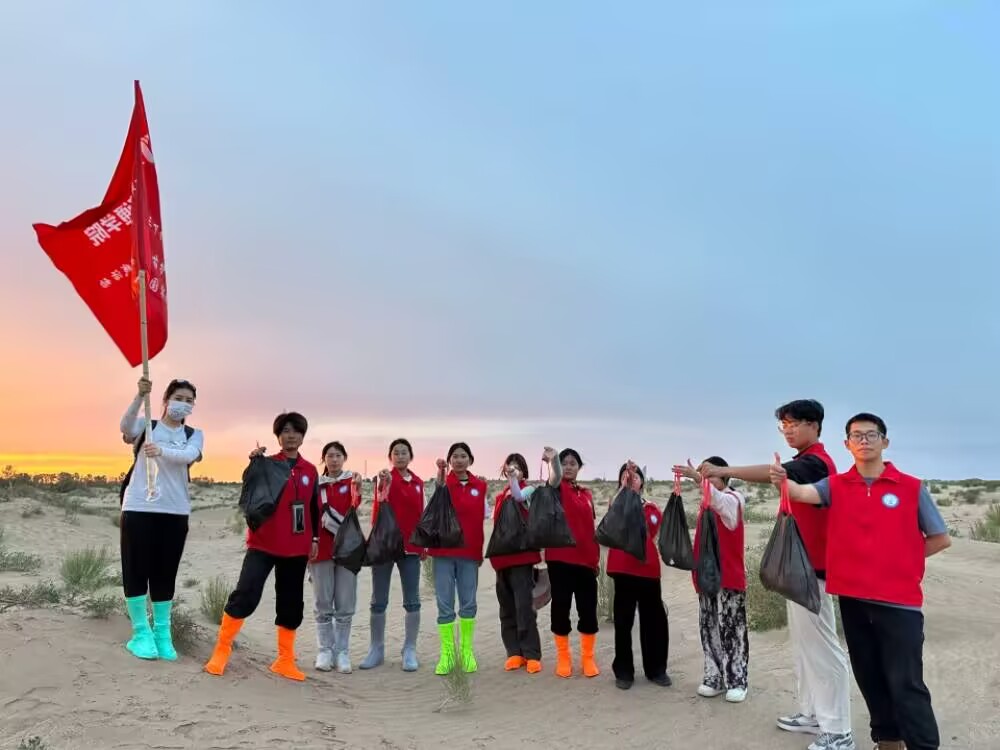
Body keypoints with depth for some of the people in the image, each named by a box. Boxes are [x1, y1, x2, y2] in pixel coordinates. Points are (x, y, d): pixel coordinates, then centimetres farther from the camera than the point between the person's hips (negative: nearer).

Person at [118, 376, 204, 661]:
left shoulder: (194, 434, 7)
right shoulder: (146, 426, 3)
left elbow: (188, 456, -15)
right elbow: (125, 427, -20)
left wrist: (161, 450, -36)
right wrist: (140, 396, -37)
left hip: (175, 511, 2)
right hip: (138, 508, -2)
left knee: (165, 573, 6)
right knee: (136, 569, 0)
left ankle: (162, 633, 15)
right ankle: (141, 633, 12)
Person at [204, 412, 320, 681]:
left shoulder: (311, 471, 7)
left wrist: (315, 538, 10)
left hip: (296, 548, 4)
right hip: (263, 544, -4)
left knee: (291, 603, 9)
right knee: (245, 595, -10)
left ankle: (285, 661, 21)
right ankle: (222, 649, 10)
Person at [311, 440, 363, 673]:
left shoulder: (351, 481, 1)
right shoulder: (316, 484, 5)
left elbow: (354, 507, -19)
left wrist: (357, 490, -39)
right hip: (321, 548, 1)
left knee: (345, 605, 3)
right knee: (323, 604, 6)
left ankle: (342, 652, 11)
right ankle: (325, 651, 14)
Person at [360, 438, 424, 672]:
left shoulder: (418, 482, 10)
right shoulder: (385, 477, -5)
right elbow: (379, 506, -25)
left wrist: (423, 543, 13)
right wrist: (383, 487, -45)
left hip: (410, 546, 3)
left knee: (412, 601, 3)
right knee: (379, 601, 6)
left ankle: (410, 650, 14)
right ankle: (377, 649, 19)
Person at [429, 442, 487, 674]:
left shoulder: (480, 486, 6)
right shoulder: (444, 482, 0)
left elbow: (480, 519, 10)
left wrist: (481, 550, 7)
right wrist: (440, 471, -38)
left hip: (469, 551, 2)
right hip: (443, 551, -2)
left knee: (468, 603, 7)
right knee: (445, 605, 1)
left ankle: (467, 650, 20)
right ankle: (447, 654, 9)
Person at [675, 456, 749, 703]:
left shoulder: (732, 499, -7)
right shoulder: (705, 504, 14)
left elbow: (718, 500, -31)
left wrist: (697, 478, -43)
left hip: (729, 577, -7)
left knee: (732, 630, -2)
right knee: (710, 630, 9)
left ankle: (737, 682, 5)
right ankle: (714, 678, 17)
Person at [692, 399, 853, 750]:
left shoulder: (814, 461, -16)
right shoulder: (806, 462, 16)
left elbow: (772, 473, -33)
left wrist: (723, 471, -40)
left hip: (810, 565, -10)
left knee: (823, 647, -5)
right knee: (803, 643, 16)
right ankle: (812, 713, 25)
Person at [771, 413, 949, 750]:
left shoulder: (912, 488, -2)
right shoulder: (836, 486, 2)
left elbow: (941, 538, 6)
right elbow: (802, 492, -18)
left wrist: (899, 561, 0)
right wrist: (783, 480, -40)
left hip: (899, 600, -3)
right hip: (852, 598, 3)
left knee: (905, 683, -2)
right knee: (870, 679, 16)